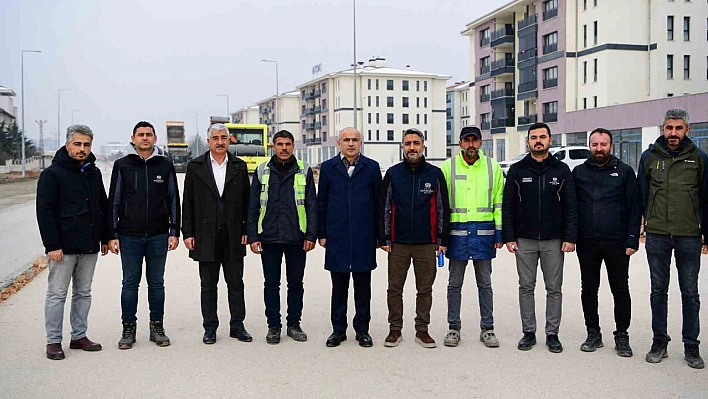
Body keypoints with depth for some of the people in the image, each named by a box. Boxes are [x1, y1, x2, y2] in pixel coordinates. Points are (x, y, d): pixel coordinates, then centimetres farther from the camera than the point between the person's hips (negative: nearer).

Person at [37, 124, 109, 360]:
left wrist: (105, 238, 14)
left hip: (89, 246, 6)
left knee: (83, 293, 12)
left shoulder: (94, 173, 11)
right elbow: (45, 212, -11)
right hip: (63, 247, -6)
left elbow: (103, 206, 18)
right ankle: (53, 341, 11)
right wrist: (52, 245, -17)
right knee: (57, 294, 2)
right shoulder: (52, 174, -7)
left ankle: (79, 336, 23)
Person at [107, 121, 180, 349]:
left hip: (158, 236, 1)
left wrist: (174, 232, 2)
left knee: (156, 283, 8)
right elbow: (114, 201, 5)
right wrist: (112, 235, -1)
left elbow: (173, 201, 7)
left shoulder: (165, 166, 5)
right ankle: (128, 329, 16)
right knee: (130, 283, 5)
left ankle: (157, 327, 17)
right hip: (129, 236, 0)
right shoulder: (122, 166, 4)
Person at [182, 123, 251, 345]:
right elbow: (188, 202, 3)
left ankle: (237, 326, 17)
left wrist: (247, 231, 0)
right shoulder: (195, 166, 4)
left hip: (233, 236, 1)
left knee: (236, 283, 7)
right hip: (205, 236, -1)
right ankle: (210, 328, 18)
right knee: (208, 285, 7)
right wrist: (188, 233, -3)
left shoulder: (240, 166, 6)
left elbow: (247, 201, 6)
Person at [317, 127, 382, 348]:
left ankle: (362, 329, 18)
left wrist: (378, 235, 4)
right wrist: (322, 234, 4)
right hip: (337, 236, 0)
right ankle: (338, 329, 18)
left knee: (363, 285, 6)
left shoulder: (372, 167, 5)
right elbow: (321, 203, 8)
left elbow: (378, 202, 6)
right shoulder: (328, 167, 6)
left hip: (364, 236, 0)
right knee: (338, 285, 7)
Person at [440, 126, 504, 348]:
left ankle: (487, 329, 20)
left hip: (484, 232, 1)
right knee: (455, 283, 7)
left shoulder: (492, 167, 5)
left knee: (485, 284, 9)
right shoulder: (448, 167, 2)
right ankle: (454, 328, 18)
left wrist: (499, 232, 1)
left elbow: (499, 202, 7)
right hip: (457, 231, 0)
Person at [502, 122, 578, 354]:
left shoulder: (561, 170, 4)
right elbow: (508, 206, 3)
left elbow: (571, 207, 1)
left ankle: (552, 334, 16)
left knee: (554, 288, 6)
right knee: (526, 288, 7)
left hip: (553, 241, 0)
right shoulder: (517, 170, 4)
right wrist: (508, 237, -4)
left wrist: (570, 238, -7)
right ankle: (528, 332, 17)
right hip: (524, 240, 0)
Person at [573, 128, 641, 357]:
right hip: (586, 243, 2)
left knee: (620, 291, 5)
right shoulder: (579, 172, 8)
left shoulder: (624, 171, 3)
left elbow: (635, 207, 1)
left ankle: (622, 336, 18)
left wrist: (632, 240, -7)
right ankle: (593, 334, 21)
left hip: (616, 243, -2)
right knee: (589, 290, 9)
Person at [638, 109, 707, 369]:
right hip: (657, 235, 1)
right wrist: (643, 223, 2)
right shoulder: (650, 157, 4)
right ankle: (659, 342, 19)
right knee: (658, 291, 9)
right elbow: (641, 194, 7)